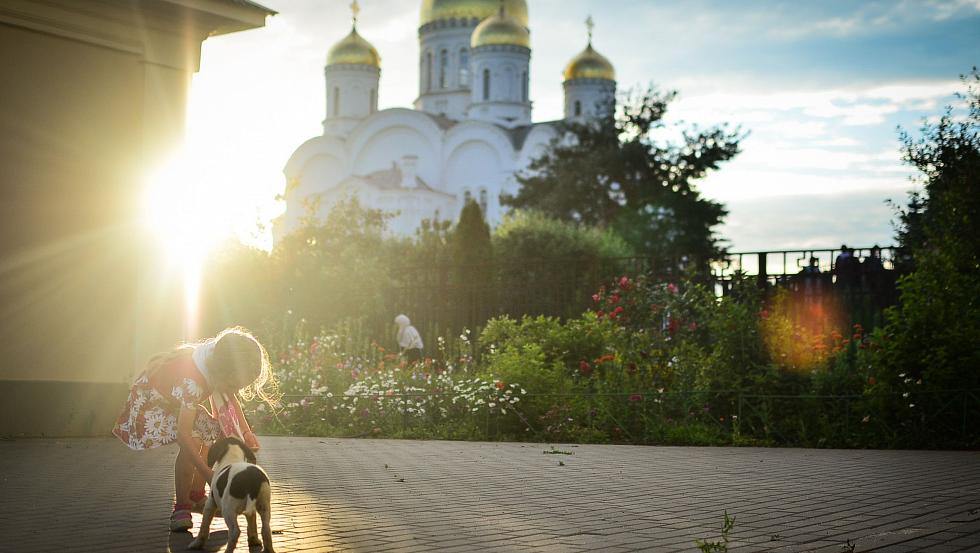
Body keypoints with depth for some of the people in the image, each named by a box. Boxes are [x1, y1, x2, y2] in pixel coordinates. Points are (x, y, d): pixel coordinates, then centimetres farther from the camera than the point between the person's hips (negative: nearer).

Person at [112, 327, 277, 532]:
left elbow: (230, 398, 1)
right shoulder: (192, 382, -42)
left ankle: (196, 496, 8)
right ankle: (181, 507, -18)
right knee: (194, 439, -27)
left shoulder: (217, 364, -18)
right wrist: (209, 476, -44)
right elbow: (183, 434, -42)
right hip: (150, 403, -8)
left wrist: (246, 432, -11)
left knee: (213, 431, -8)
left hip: (175, 401, 8)